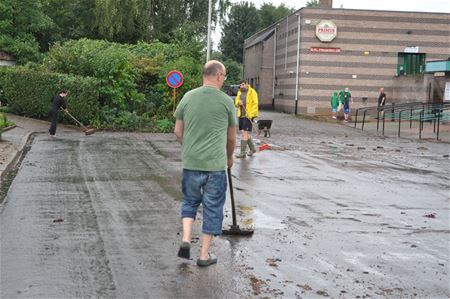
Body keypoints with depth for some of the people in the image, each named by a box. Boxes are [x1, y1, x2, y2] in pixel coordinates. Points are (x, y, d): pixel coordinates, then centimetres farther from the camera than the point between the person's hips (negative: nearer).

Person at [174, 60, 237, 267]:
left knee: (189, 201, 21)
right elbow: (231, 137, 7)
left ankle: (186, 240, 6)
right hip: (215, 165, -2)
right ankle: (204, 255, 14)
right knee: (212, 208, 8)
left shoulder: (188, 97, 2)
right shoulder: (226, 101, -3)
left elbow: (178, 131, 8)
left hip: (190, 163, 3)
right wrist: (229, 158, 25)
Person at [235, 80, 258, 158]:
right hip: (241, 115, 8)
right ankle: (252, 148, 30)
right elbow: (236, 102, 18)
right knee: (245, 133, 13)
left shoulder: (252, 92, -7)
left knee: (245, 133, -10)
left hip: (248, 115, -8)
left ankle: (243, 152, -7)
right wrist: (238, 102, -7)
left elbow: (255, 104, -11)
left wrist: (251, 114, -20)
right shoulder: (239, 92, 14)